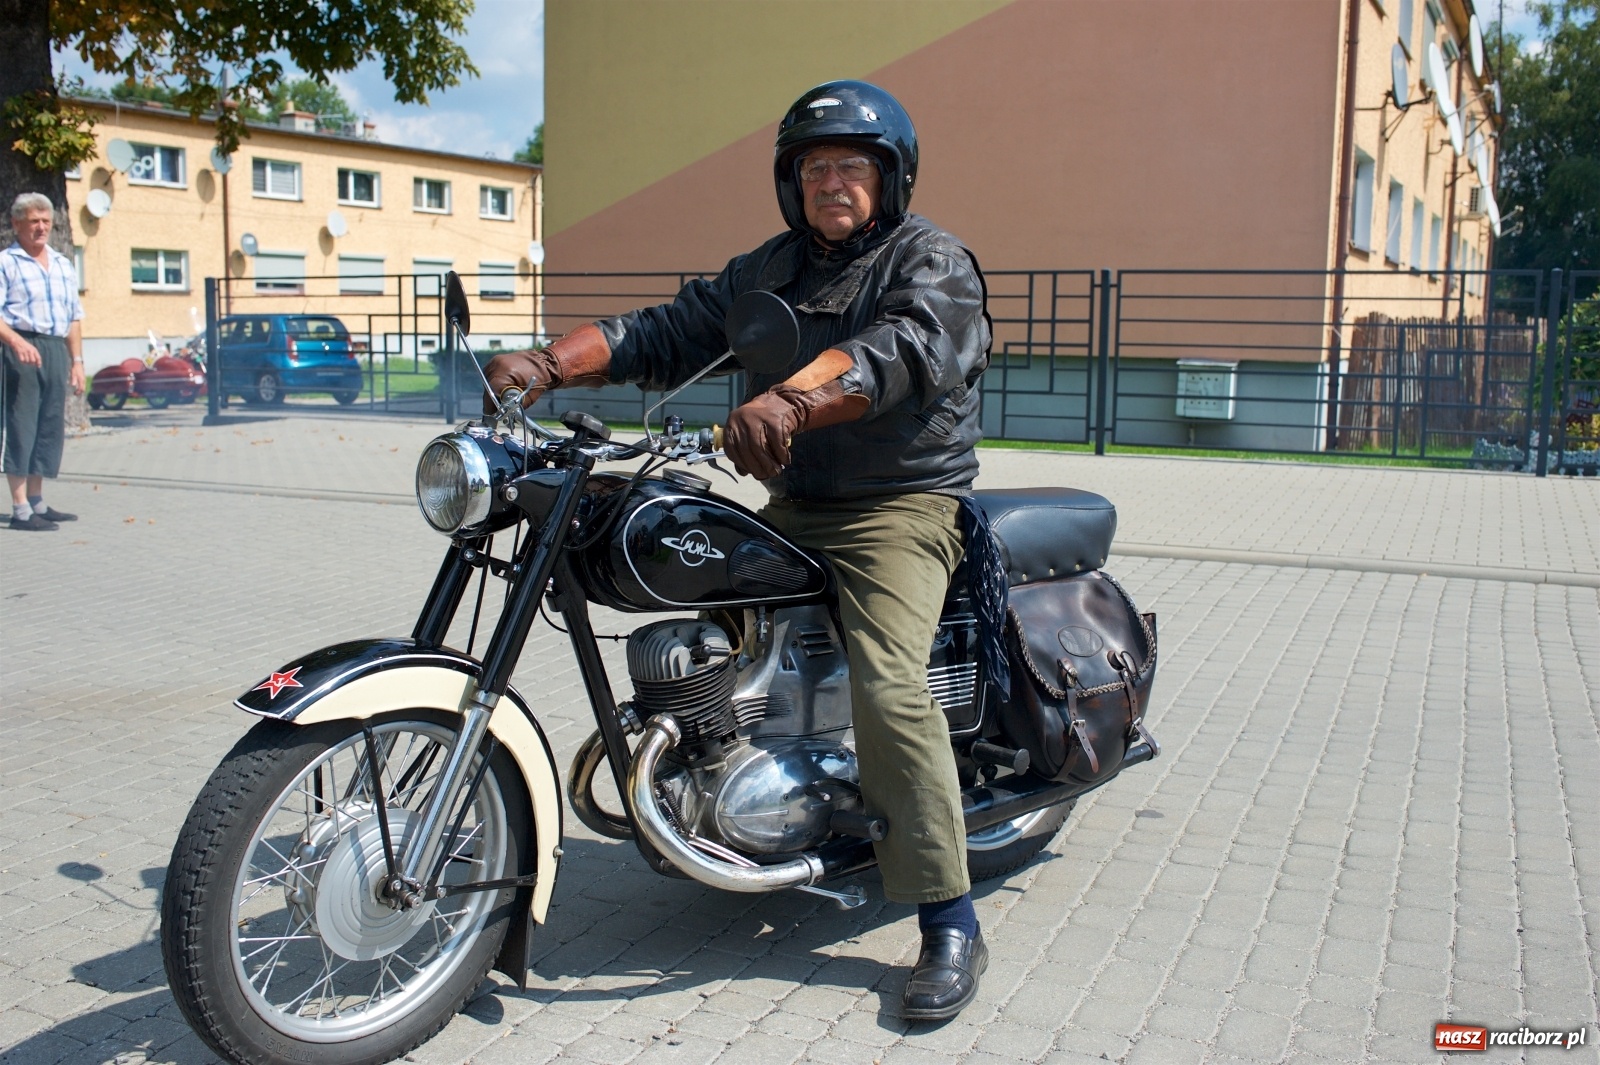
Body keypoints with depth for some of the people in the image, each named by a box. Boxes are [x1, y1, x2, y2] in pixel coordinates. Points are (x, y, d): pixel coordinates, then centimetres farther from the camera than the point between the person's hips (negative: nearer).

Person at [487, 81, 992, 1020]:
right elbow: (668, 333, 7)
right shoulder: (768, 271, 16)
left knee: (887, 685, -24)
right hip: (794, 507, 7)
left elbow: (898, 351, -27)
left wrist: (788, 401, -45)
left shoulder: (932, 262, -5)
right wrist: (549, 364, -10)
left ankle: (952, 927, -16)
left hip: (903, 504, -7)